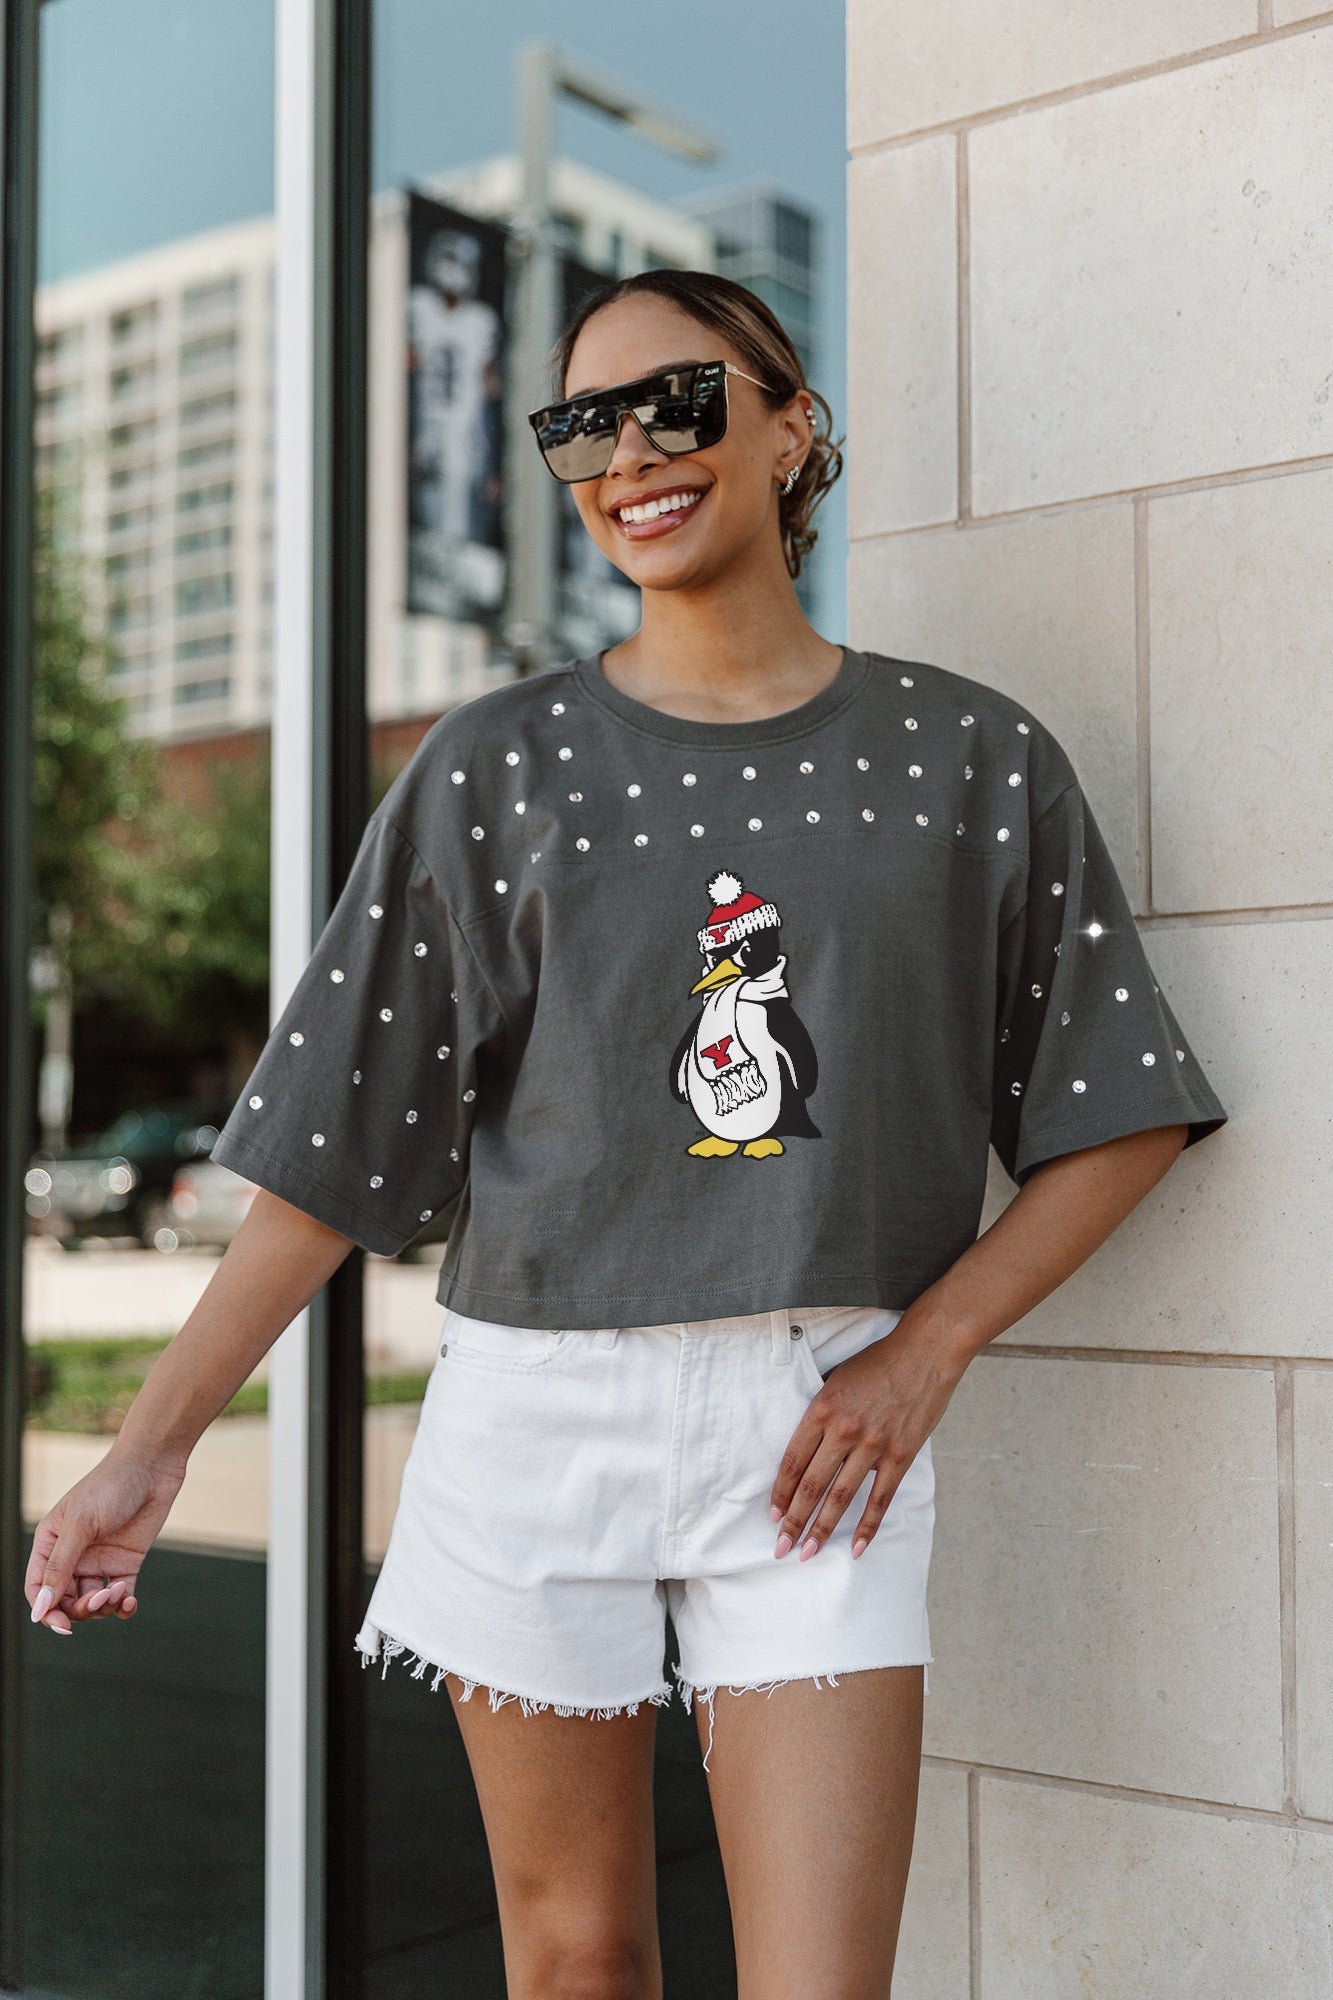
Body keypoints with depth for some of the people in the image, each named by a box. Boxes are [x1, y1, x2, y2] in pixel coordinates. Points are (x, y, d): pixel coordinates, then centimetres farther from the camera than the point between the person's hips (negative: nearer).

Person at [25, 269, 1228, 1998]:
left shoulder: (968, 756, 3)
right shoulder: (495, 766, 3)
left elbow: (1123, 1117, 6)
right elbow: (334, 1144, 2)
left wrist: (926, 1347, -6)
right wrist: (151, 1446, -3)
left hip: (818, 1425, 0)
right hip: (537, 1404, 1)